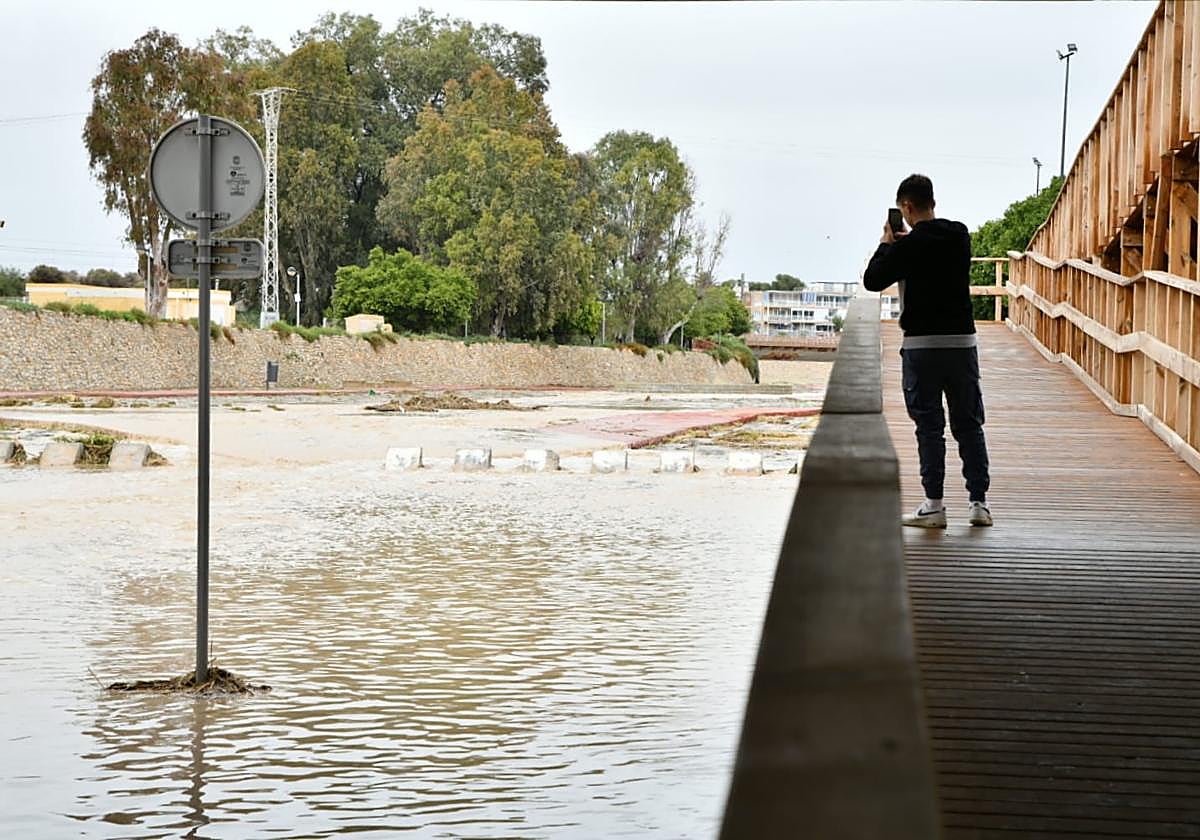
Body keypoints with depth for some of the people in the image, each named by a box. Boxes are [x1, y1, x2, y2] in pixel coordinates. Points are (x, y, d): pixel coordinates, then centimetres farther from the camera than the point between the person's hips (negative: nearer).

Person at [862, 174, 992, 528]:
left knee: (929, 426, 0)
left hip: (922, 345, -4)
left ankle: (933, 505, -1)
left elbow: (872, 280, -3)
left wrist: (886, 245, 10)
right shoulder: (960, 236, 5)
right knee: (969, 424, 10)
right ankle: (978, 502, 10)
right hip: (963, 341, 4)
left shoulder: (907, 247, -11)